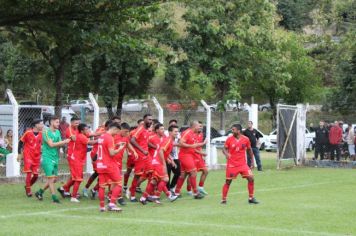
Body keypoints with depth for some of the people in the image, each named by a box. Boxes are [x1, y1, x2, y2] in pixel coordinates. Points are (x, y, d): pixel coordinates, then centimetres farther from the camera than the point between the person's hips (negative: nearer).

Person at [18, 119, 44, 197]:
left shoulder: (41, 134, 2)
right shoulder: (28, 133, -9)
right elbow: (21, 142, 0)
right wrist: (19, 154, -2)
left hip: (37, 157, 5)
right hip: (28, 156, -5)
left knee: (36, 175, 3)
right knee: (29, 173, -9)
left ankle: (27, 186, 27)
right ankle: (28, 190, 4)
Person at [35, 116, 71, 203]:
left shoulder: (58, 132, 12)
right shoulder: (46, 132, -11)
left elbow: (59, 144, 9)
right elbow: (51, 144, -20)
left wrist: (64, 143, -13)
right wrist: (64, 141, -19)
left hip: (55, 158, 8)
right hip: (47, 158, -8)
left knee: (54, 179, 10)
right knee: (51, 178, -8)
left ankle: (40, 192, 25)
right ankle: (54, 198, -4)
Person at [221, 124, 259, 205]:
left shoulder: (246, 139, -3)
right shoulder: (229, 139, -6)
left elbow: (249, 150, 10)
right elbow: (224, 149, 0)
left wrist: (252, 161, 10)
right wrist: (226, 153, -23)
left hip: (243, 164, 1)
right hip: (232, 164, -1)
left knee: (251, 178, -8)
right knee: (228, 181, 0)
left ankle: (251, 198, 5)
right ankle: (223, 199, 13)